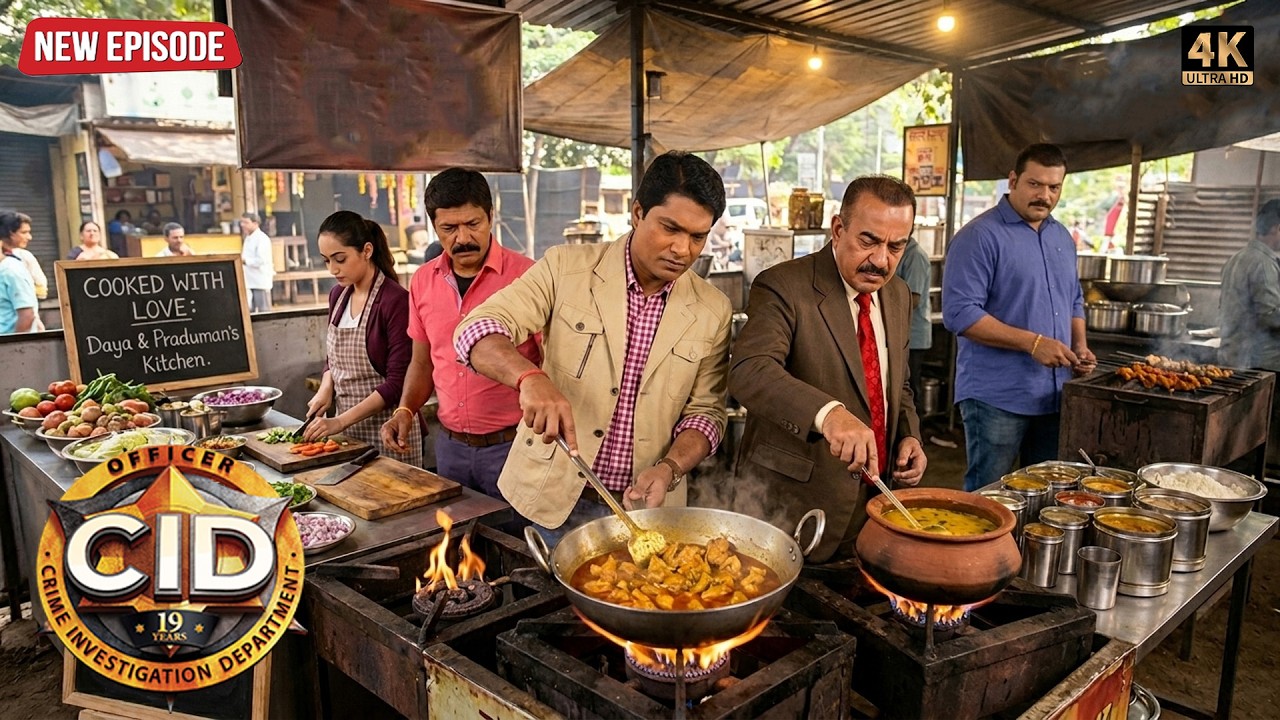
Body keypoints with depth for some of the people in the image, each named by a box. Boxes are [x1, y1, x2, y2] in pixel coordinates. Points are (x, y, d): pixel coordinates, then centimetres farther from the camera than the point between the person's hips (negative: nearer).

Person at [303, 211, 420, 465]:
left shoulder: (396, 300, -16)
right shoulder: (338, 295, 6)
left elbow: (398, 382, -18)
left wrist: (341, 421, -19)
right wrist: (326, 388, 0)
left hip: (386, 432, -6)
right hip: (345, 427, 6)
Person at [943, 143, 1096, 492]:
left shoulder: (1062, 237, 14)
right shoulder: (980, 236, -12)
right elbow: (959, 313, -20)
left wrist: (1080, 345, 5)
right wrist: (1033, 343, -22)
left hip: (1054, 395, 8)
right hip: (997, 398, -7)